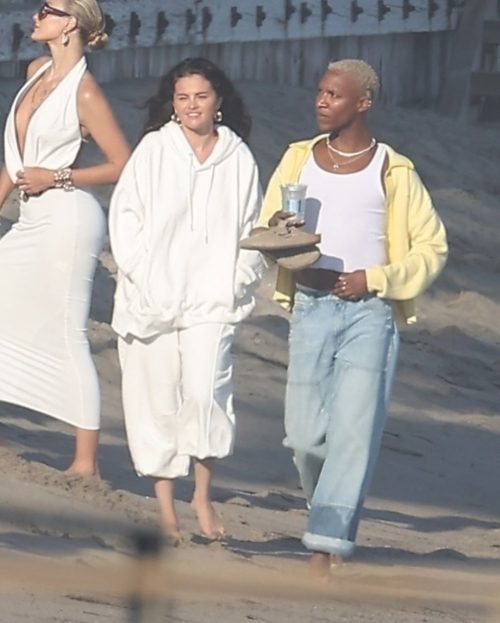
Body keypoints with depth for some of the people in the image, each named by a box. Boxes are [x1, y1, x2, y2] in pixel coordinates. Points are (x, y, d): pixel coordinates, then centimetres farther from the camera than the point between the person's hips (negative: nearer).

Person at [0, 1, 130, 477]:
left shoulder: (84, 92, -12)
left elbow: (123, 166, -12)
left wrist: (55, 178, -13)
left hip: (67, 219, -9)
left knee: (65, 336, -7)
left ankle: (86, 461, -4)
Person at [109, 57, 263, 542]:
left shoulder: (238, 158, 6)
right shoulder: (153, 150, 1)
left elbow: (252, 229, 13)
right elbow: (124, 217, 3)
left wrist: (239, 283, 2)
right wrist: (142, 275, -6)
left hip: (211, 298, 0)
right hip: (151, 298, 0)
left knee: (205, 391, -15)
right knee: (157, 398, 2)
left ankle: (203, 497, 0)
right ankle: (165, 507, 10)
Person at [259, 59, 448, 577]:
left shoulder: (392, 172, 1)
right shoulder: (299, 160, 10)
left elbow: (431, 247, 4)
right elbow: (264, 234, 11)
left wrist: (375, 278, -10)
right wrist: (277, 232, -13)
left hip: (369, 310, -3)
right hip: (311, 307, 3)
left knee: (353, 430, -12)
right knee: (305, 433, 1)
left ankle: (326, 547, -15)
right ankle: (328, 506, 31)